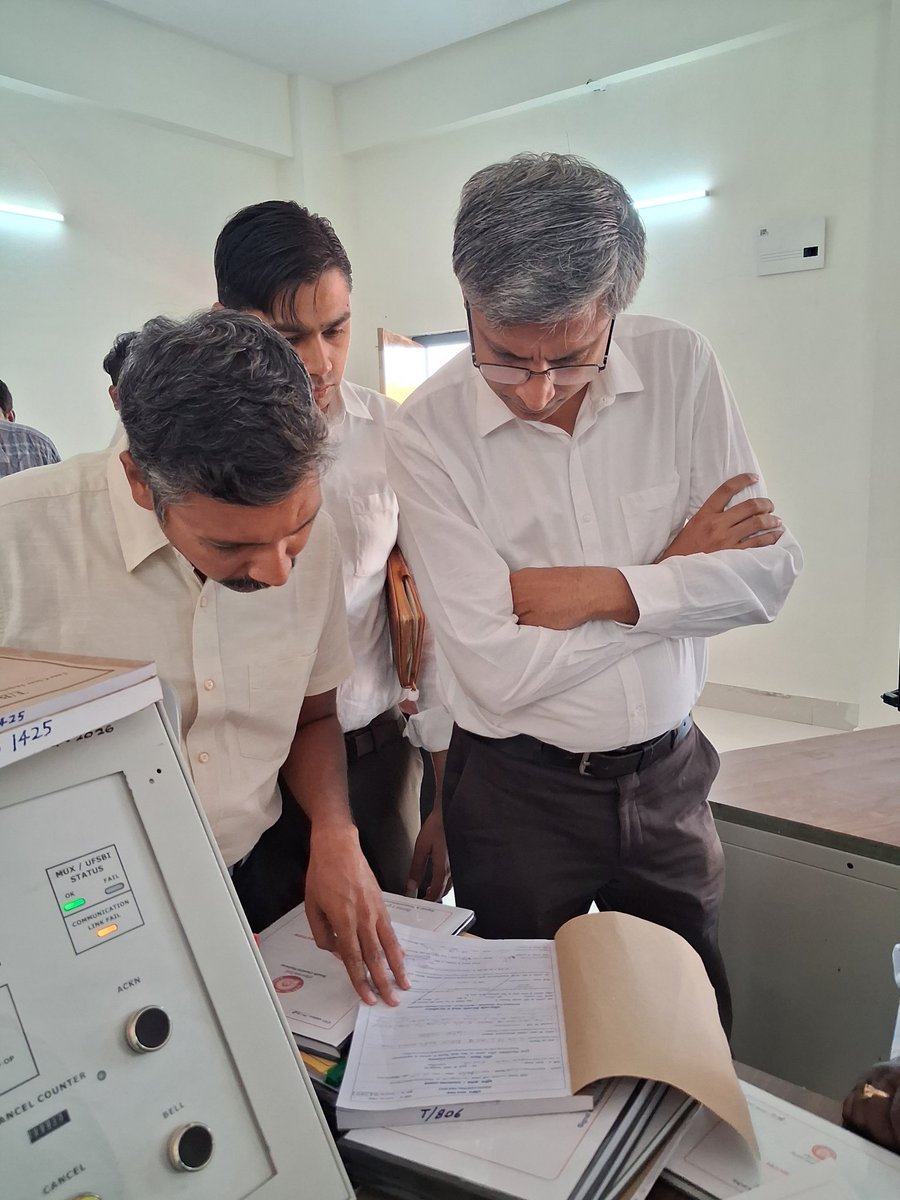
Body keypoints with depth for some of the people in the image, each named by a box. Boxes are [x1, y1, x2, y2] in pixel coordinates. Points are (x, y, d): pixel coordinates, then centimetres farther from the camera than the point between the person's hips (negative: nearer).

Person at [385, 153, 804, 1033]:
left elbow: (768, 571, -8)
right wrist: (674, 571, -13)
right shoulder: (426, 432, -18)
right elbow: (496, 670, -23)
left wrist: (604, 589, -20)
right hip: (520, 789, -2)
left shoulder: (680, 366, -8)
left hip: (668, 774, 3)